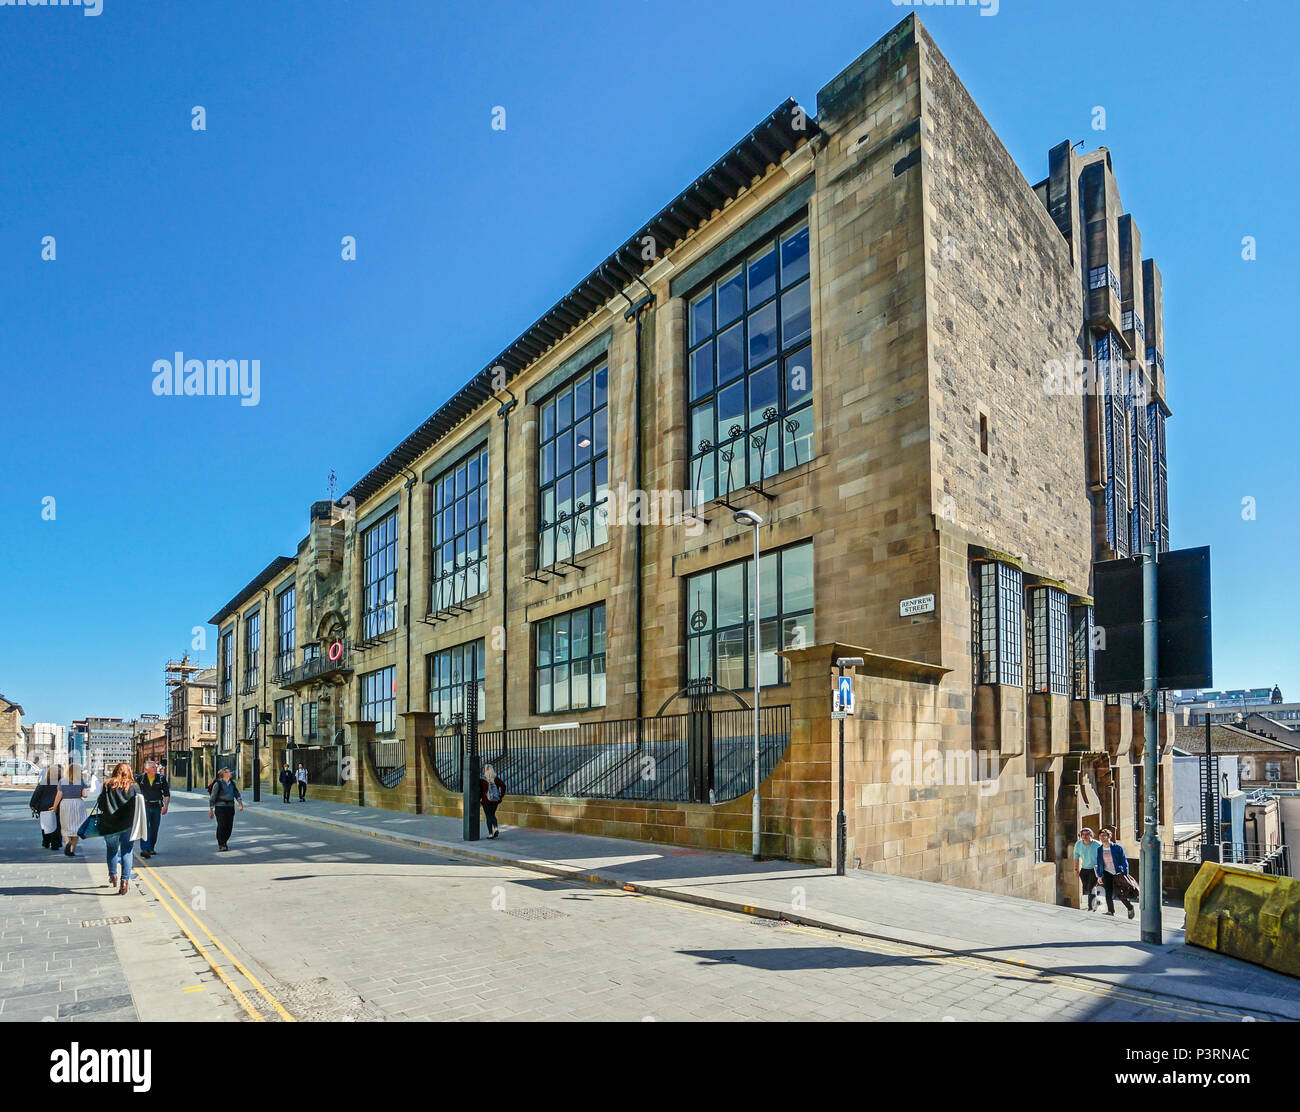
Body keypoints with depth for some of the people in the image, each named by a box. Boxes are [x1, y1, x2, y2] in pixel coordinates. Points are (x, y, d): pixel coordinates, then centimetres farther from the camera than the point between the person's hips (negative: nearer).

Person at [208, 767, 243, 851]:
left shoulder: (232, 783, 12)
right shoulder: (218, 784, -6)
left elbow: (237, 794, 7)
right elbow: (212, 797, -4)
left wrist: (240, 803, -8)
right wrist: (211, 810, -6)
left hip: (230, 807, 5)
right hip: (220, 807, -5)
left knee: (229, 826, 4)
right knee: (221, 826, -10)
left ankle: (224, 842, 22)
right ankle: (221, 845, -3)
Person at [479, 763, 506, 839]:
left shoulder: (482, 780, -9)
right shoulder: (496, 778, 0)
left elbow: (479, 790, -14)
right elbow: (503, 785, -8)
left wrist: (479, 799, -1)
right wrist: (501, 796, -1)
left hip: (486, 801, -3)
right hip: (495, 800, 4)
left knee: (489, 816, 6)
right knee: (493, 815, 21)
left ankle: (490, 834, 5)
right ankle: (496, 828, -1)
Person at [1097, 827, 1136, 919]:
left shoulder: (1118, 848, -9)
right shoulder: (1099, 850, 3)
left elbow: (1124, 861, -7)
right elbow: (1099, 864, 12)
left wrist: (1125, 875, -13)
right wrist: (1099, 876, 9)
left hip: (1118, 873, -3)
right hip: (1107, 873, 3)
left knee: (1120, 893, -6)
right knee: (1108, 893, -8)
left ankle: (1130, 908, 20)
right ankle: (1110, 912, 2)